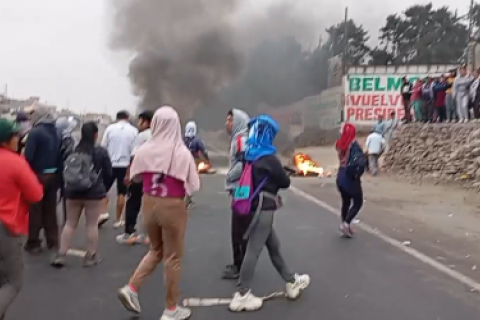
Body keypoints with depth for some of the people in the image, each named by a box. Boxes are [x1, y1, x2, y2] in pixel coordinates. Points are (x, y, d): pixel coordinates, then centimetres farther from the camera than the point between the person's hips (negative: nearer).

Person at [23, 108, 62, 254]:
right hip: (53, 175, 5)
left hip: (38, 175, -5)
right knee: (50, 210, 13)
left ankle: (34, 243, 12)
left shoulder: (35, 132, -13)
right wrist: (58, 175, 7)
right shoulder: (56, 133, 4)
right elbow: (60, 156, 3)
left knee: (35, 210, 6)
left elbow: (28, 156, -18)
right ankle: (53, 242, 19)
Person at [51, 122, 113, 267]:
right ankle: (91, 256, 13)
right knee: (92, 224, 5)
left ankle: (60, 255, 13)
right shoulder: (101, 152, -8)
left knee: (70, 223, 13)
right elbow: (108, 173, -2)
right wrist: (104, 189, 14)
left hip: (72, 192, 3)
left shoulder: (73, 151, 0)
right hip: (93, 193, -3)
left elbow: (65, 171, 5)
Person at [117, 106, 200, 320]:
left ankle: (131, 288, 15)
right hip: (173, 207, -4)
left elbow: (135, 176, 10)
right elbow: (194, 185, -10)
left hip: (149, 204, 4)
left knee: (156, 251, 26)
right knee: (172, 258, 9)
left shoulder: (145, 150, -5)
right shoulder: (182, 153, -15)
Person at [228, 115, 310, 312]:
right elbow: (285, 182, -7)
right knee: (254, 251, -3)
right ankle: (241, 295, 4)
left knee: (274, 246, 17)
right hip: (264, 209, -8)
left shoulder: (250, 155, 5)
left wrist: (270, 179, 4)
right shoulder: (268, 158, -15)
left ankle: (292, 282, 31)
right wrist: (277, 177, 11)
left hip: (255, 207, 8)